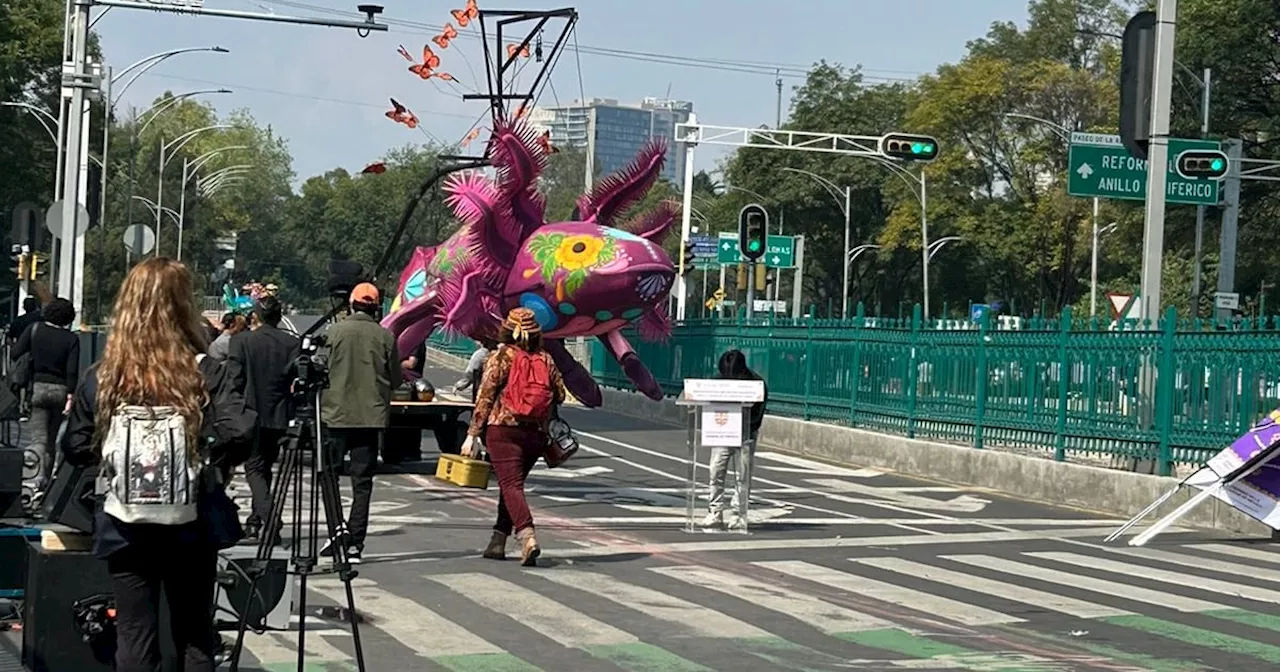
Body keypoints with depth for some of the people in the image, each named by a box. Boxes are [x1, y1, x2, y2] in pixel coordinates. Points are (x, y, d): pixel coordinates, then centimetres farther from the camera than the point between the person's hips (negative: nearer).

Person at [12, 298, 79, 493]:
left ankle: (37, 478, -23)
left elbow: (16, 354, -6)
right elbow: (72, 371, -7)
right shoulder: (71, 339, 0)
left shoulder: (34, 329, 0)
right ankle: (47, 479, 19)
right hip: (60, 389, 1)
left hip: (38, 387, -1)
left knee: (38, 438, -5)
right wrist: (70, 396, -7)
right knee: (52, 438, 15)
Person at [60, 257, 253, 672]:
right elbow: (239, 433, -20)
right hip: (190, 528, -1)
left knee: (134, 637, 7)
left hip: (124, 528, 1)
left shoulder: (100, 377, -3)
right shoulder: (205, 374, -9)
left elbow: (74, 450, 3)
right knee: (194, 637, 11)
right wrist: (206, 453, 0)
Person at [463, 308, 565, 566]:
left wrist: (473, 435, -4)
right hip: (536, 434, 4)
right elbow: (560, 395, 11)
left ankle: (528, 537, -31)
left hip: (503, 430, -4)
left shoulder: (501, 358, -3)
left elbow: (484, 397, -6)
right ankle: (498, 542, 22)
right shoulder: (546, 360, 7)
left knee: (511, 485, -10)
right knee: (511, 484, 19)